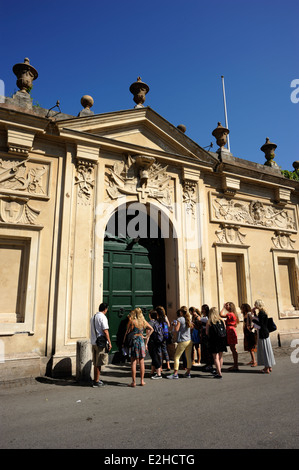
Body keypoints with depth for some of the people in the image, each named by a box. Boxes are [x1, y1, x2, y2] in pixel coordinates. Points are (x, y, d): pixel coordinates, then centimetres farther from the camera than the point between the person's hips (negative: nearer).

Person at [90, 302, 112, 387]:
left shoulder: (93, 317, 13)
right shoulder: (103, 317, -13)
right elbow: (105, 331, -17)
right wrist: (109, 342, -12)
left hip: (93, 342, 8)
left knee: (95, 363, 16)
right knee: (99, 363, -1)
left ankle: (95, 380, 24)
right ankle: (96, 381, 5)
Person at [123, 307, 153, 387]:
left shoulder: (131, 321, -7)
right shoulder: (143, 321, 5)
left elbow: (127, 332, -5)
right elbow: (151, 329, 9)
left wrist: (124, 342, 4)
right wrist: (147, 338, 13)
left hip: (133, 341, -4)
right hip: (141, 340, 4)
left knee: (133, 362, 1)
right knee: (141, 362, 10)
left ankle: (134, 382, 3)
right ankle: (142, 380, 15)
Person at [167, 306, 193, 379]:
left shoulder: (180, 319, -9)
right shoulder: (189, 319, 10)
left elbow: (176, 329, -15)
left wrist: (175, 324, 4)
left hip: (182, 341, -7)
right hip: (190, 340, 7)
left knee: (176, 357, 1)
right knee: (189, 357, 10)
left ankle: (175, 374, 1)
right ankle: (188, 373, 16)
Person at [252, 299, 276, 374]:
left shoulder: (261, 313, -19)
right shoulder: (261, 313, 10)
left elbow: (260, 325, -23)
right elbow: (258, 321, 16)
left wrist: (253, 320, -12)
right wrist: (254, 313, 10)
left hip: (263, 334, -10)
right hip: (262, 333, 10)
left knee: (265, 350, -1)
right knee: (264, 350, 16)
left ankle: (267, 369, 7)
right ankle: (269, 367, 25)